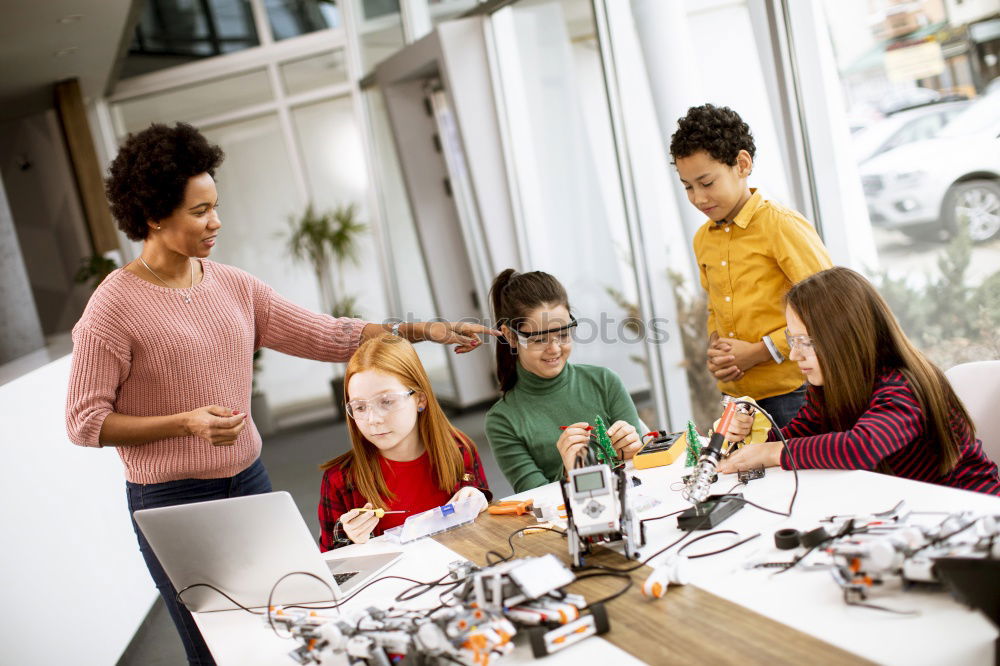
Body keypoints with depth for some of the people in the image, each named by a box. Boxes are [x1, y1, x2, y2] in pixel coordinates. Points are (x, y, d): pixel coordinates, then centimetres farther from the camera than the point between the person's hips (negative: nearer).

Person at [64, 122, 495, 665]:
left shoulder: (232, 285, 5)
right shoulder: (114, 306, -13)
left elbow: (324, 335, 5)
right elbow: (84, 422, -12)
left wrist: (421, 331, -2)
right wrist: (186, 422, -23)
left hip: (250, 482, 6)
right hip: (172, 501, -5)